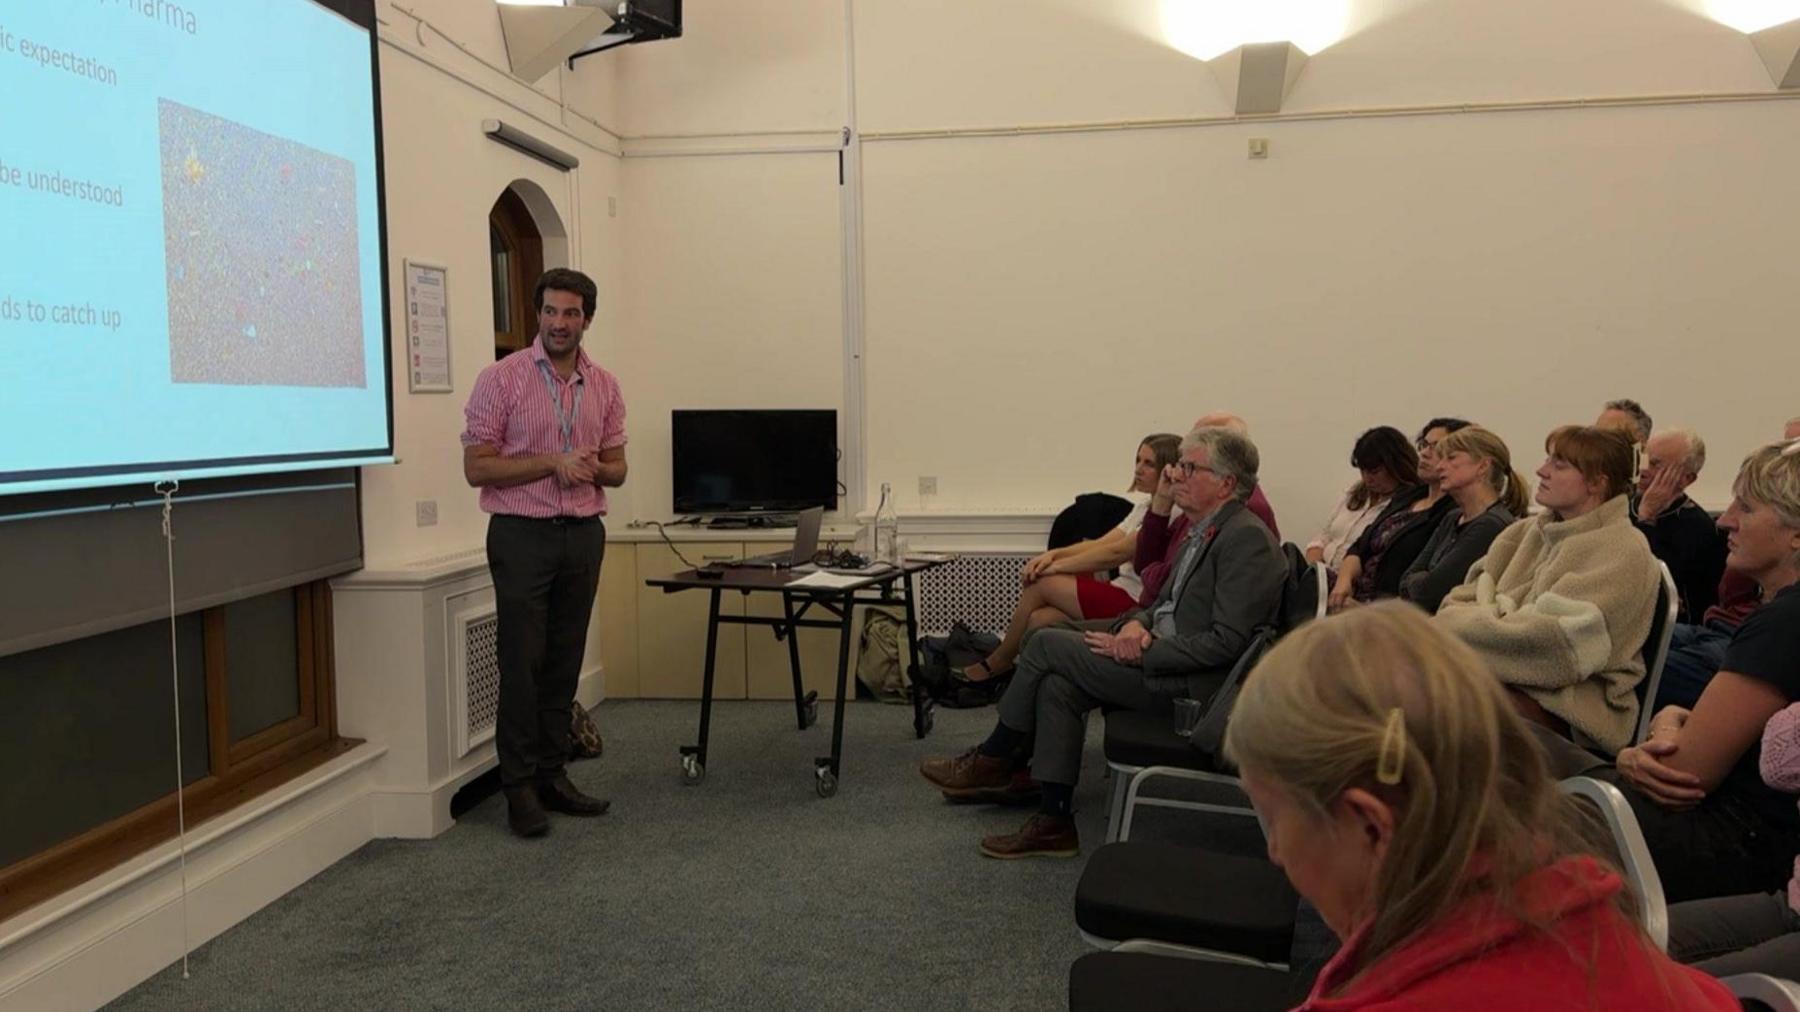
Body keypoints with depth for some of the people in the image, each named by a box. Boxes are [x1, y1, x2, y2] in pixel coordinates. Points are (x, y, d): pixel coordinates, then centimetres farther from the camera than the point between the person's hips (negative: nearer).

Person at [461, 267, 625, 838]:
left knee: (564, 665, 9)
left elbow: (617, 468, 13)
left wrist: (594, 469, -10)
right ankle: (519, 786, 8)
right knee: (522, 664, -1)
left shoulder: (605, 387, 8)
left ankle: (551, 775, 19)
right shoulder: (501, 379, -5)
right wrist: (552, 462, -17)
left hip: (584, 534, 4)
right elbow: (476, 467, -8)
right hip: (522, 535, -4)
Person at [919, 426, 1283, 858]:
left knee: (1047, 644, -10)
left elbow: (1227, 642, -21)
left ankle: (992, 760, 7)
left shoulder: (1247, 538, -15)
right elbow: (1163, 605, 20)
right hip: (1161, 658, 9)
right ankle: (1054, 822, -2)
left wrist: (1142, 653, -19)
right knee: (1058, 683, -6)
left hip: (1198, 683, -9)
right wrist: (1135, 624, -4)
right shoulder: (1202, 532, 16)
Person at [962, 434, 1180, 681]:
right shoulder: (1145, 505, 18)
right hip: (1122, 592, 8)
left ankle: (997, 662, 8)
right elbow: (1102, 543, 11)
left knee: (1040, 584, -9)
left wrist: (1056, 566, -10)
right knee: (1039, 619, -9)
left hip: (1136, 603, -8)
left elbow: (1116, 553, -17)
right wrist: (1053, 554, -5)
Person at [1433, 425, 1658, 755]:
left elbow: (1553, 644, -17)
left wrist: (1446, 631, -16)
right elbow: (1467, 596, 12)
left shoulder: (1624, 553, -6)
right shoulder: (1528, 532, 17)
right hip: (1504, 676, 6)